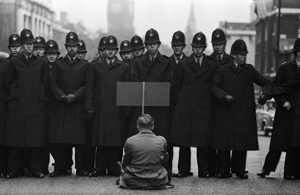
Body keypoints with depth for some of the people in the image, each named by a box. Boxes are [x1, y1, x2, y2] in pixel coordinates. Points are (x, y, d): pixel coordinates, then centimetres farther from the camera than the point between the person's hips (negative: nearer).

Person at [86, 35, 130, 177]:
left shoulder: (124, 68, 11)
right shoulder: (95, 67, 12)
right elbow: (89, 88, 8)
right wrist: (89, 107, -1)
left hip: (117, 110, 0)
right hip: (100, 109, 0)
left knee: (116, 139, -2)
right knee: (101, 138, -1)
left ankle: (114, 168, 4)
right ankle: (100, 168, 3)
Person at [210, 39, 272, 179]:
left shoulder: (249, 70, 12)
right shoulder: (223, 70, 8)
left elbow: (266, 83, 14)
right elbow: (214, 86, -1)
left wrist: (265, 94, -7)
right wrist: (224, 96, -18)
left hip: (244, 112, 1)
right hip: (226, 111, -1)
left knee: (242, 143, -1)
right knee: (224, 142, -2)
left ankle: (239, 171, 7)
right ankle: (223, 171, 4)